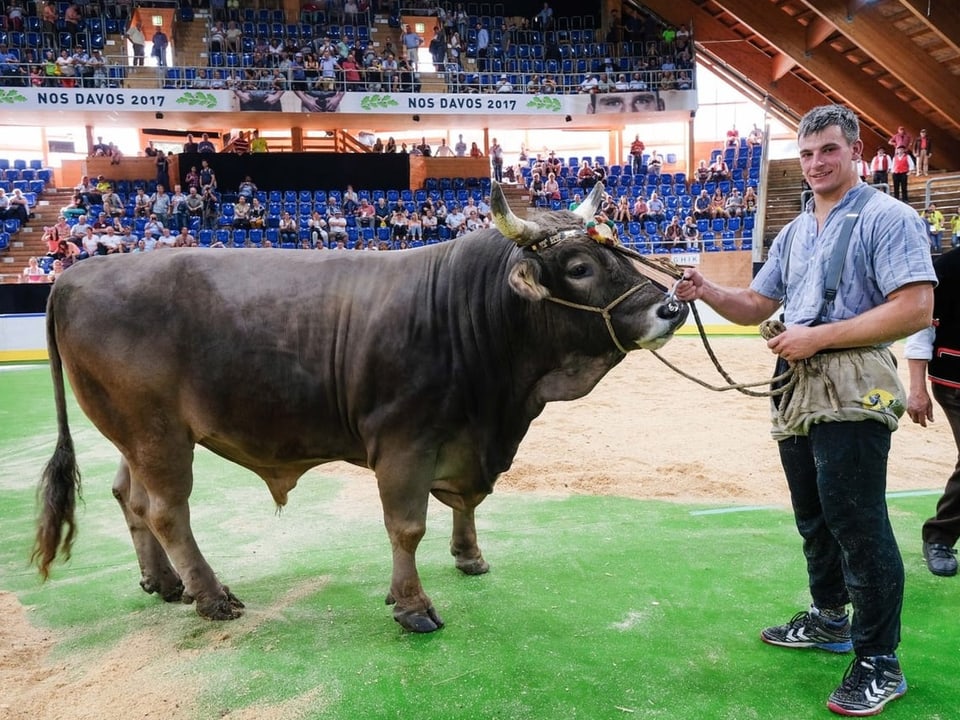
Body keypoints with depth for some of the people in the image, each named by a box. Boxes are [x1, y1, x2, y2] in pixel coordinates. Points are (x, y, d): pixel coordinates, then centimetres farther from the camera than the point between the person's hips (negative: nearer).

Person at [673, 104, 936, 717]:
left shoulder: (887, 218, -7)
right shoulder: (794, 233, 17)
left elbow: (915, 309, -17)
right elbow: (756, 306, 19)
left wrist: (818, 336, -18)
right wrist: (708, 292, -1)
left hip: (853, 389, -8)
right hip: (799, 389, 8)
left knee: (858, 523, -3)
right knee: (815, 517, 18)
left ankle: (879, 663, 10)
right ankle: (829, 619, 37)